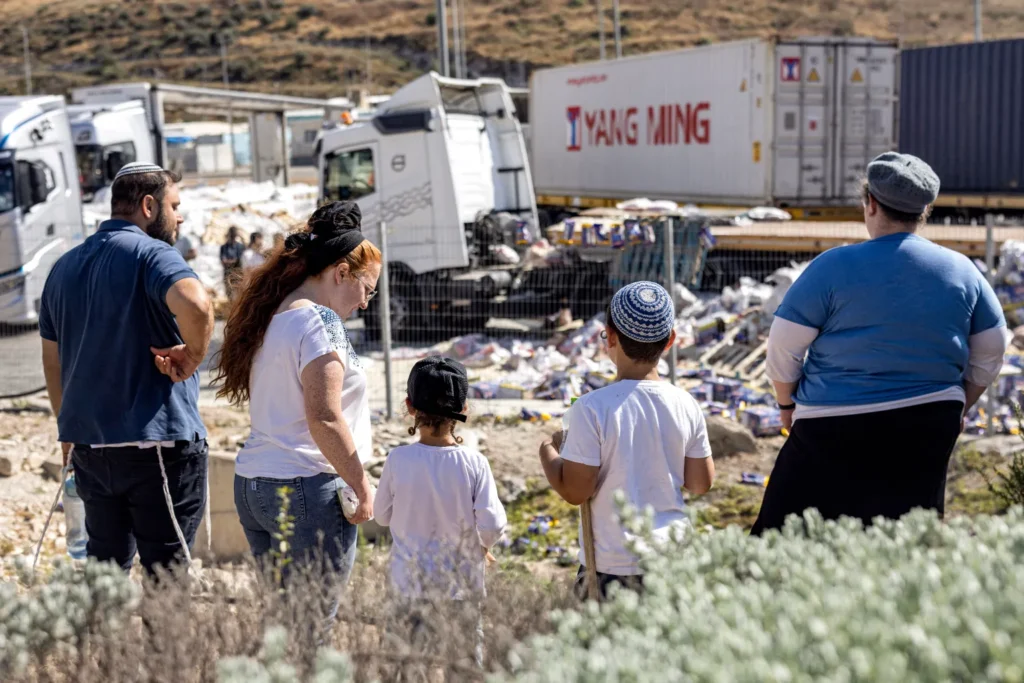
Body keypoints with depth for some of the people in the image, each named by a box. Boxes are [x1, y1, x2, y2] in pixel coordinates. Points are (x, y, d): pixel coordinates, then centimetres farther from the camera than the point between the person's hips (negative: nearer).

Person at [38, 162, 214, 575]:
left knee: (105, 564, 18)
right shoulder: (152, 255, -11)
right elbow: (195, 304, -33)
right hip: (157, 444, -7)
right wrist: (193, 355, -15)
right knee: (165, 571, 2)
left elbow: (52, 359, 20)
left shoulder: (65, 266, 14)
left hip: (89, 444, 7)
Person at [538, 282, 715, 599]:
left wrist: (548, 451, 5)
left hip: (611, 564, -4)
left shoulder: (592, 408, -17)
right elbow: (701, 483, 5)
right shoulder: (687, 406, -3)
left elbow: (574, 491, -13)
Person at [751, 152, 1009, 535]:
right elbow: (989, 356, 12)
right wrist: (959, 408, 25)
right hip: (929, 428, 4)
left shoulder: (835, 266, -9)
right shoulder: (961, 271, 3)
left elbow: (783, 346, -7)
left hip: (834, 430, -4)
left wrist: (787, 404, 8)